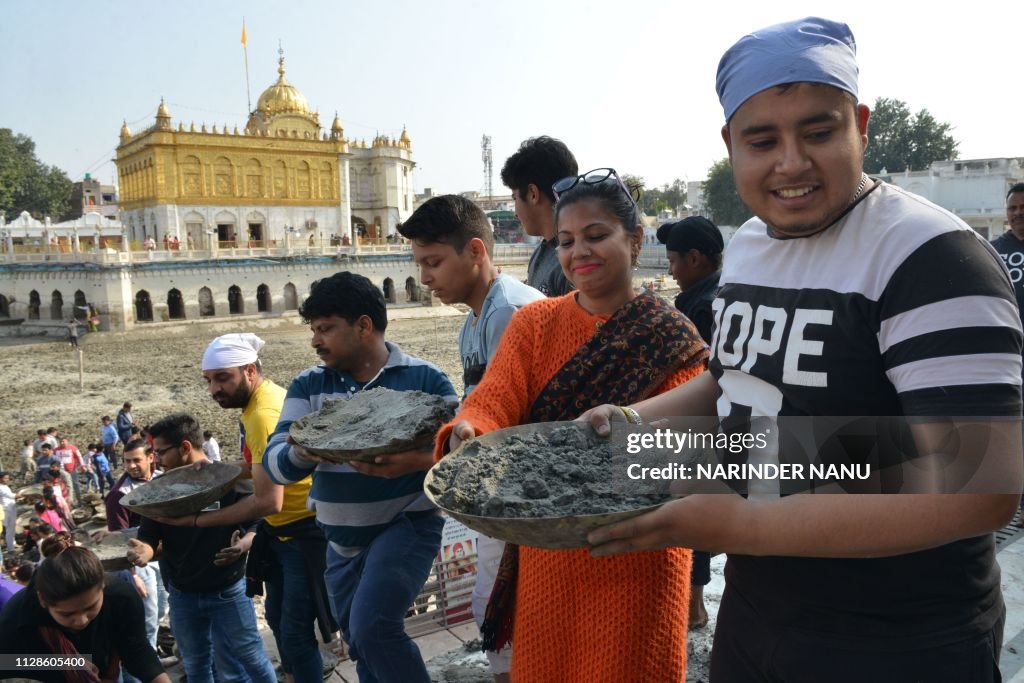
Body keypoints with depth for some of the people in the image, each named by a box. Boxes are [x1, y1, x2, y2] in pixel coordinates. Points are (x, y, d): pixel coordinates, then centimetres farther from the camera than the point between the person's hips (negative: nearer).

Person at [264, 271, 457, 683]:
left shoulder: (425, 379, -9)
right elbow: (274, 463, -7)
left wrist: (416, 461, -33)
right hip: (341, 542, 5)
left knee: (372, 627, -23)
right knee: (363, 650, 17)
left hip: (408, 525, -5)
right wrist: (303, 452, -31)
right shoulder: (308, 386, 1)